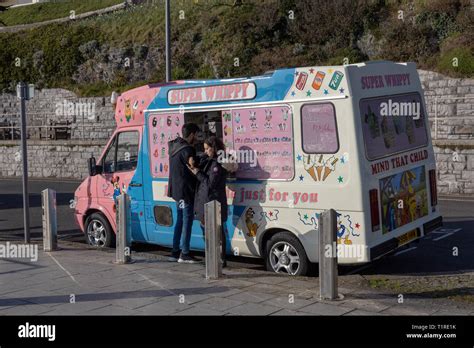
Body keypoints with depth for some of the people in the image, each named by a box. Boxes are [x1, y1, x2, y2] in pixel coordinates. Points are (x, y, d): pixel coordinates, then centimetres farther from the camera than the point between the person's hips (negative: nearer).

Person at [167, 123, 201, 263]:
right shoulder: (187, 150, -19)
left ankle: (175, 252, 20)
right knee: (187, 221, -2)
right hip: (186, 191, -9)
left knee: (180, 220, 16)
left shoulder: (174, 147, 10)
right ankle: (184, 254, 1)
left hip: (176, 190, 9)